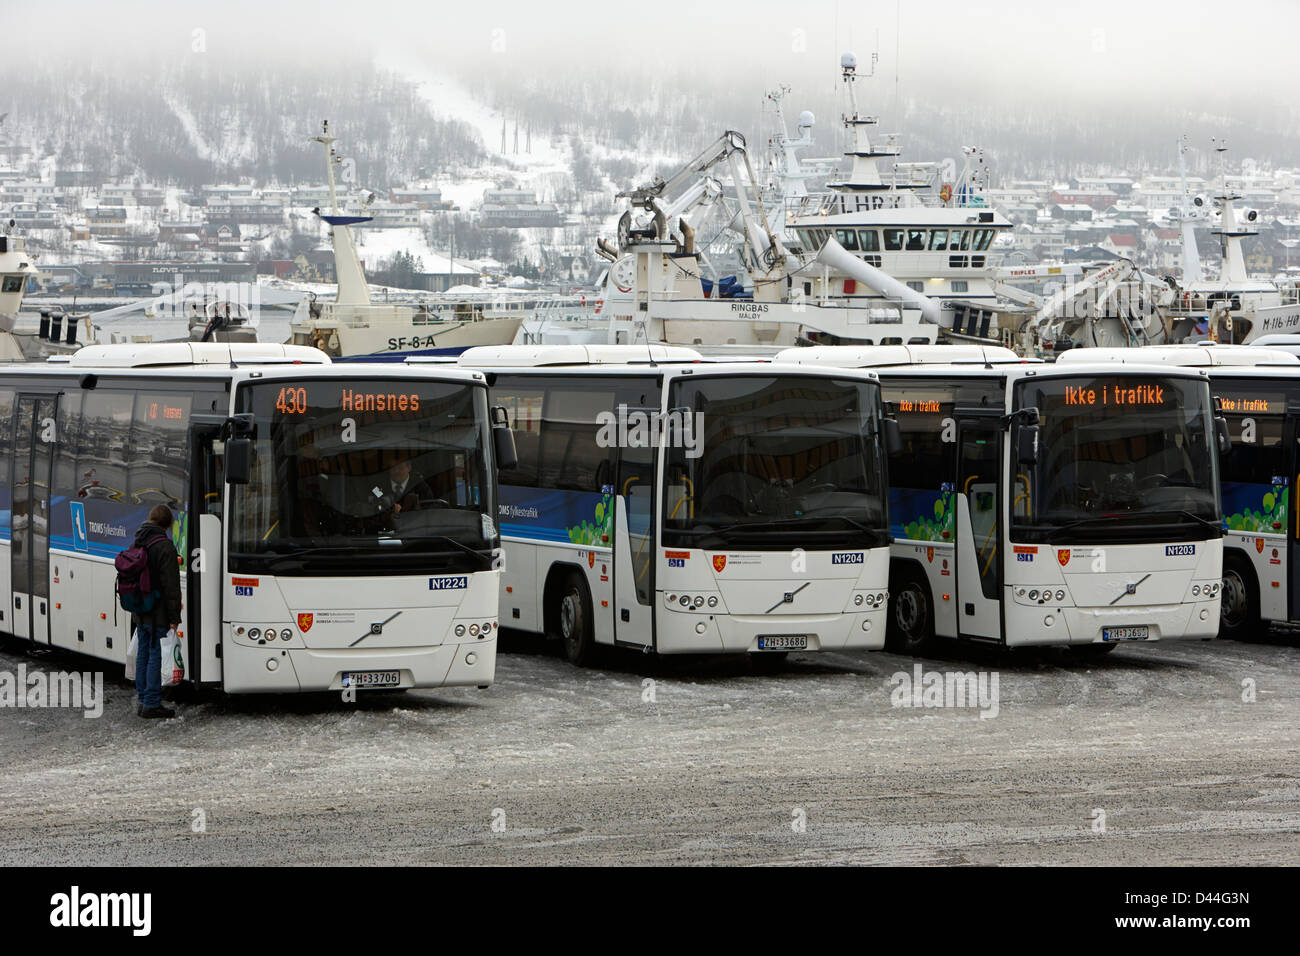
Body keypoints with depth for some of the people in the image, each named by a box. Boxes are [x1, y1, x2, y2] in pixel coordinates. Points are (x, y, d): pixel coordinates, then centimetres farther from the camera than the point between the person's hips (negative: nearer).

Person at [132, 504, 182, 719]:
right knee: (155, 655, -4)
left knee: (143, 654, 14)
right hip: (157, 613, -8)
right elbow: (170, 585, -18)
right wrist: (174, 617, -14)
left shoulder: (137, 543, 8)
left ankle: (143, 701, 18)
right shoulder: (164, 547, -17)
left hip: (140, 612, 8)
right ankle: (151, 704, -4)